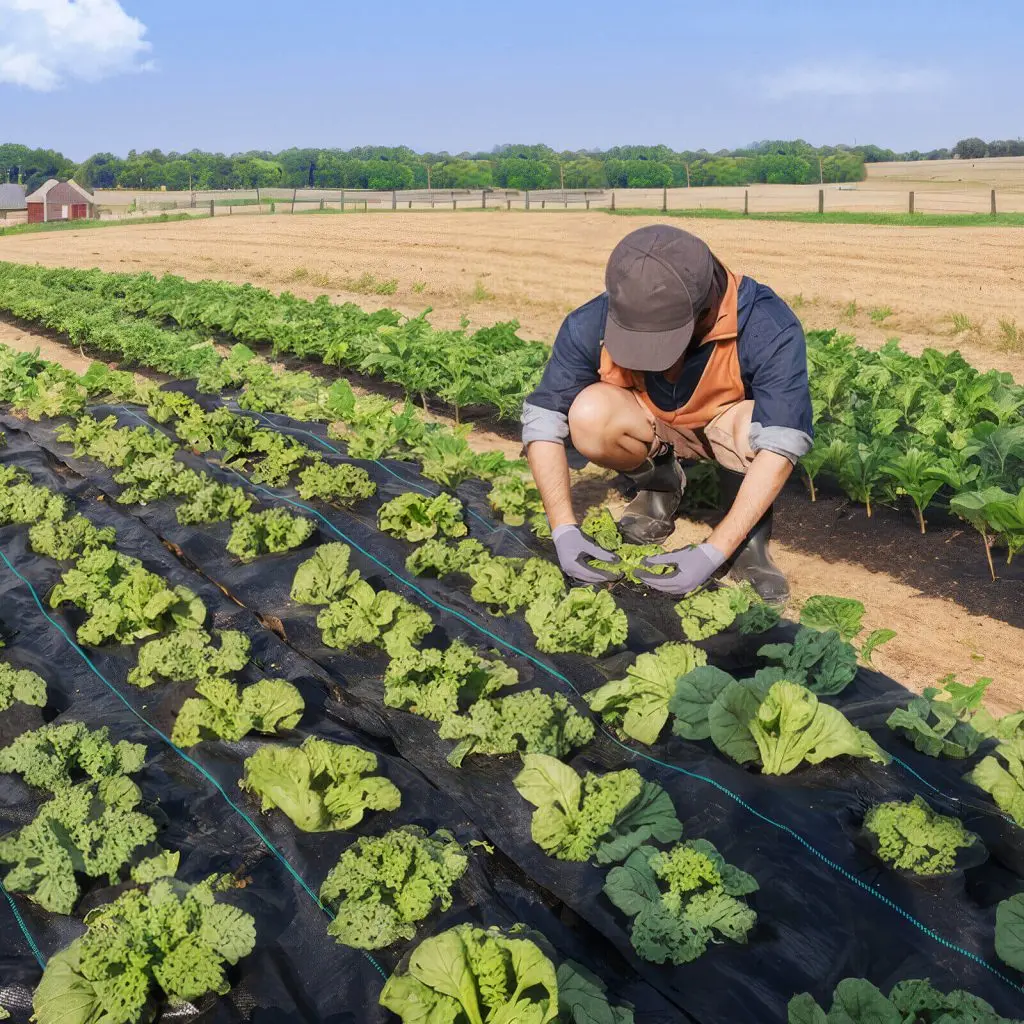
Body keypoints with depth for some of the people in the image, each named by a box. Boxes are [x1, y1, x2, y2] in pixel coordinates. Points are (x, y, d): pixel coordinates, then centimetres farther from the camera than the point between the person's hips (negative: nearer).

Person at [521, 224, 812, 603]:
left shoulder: (769, 330, -34)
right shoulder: (591, 325, -28)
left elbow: (780, 447, -36)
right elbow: (543, 421, -23)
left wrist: (712, 554, -42)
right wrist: (565, 531, -32)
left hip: (729, 424, -2)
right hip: (651, 427, 2)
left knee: (755, 426, -38)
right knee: (588, 418, -32)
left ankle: (750, 535, -7)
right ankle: (659, 484, 2)